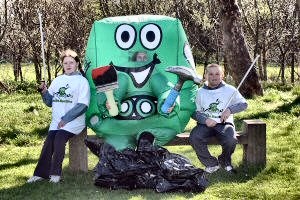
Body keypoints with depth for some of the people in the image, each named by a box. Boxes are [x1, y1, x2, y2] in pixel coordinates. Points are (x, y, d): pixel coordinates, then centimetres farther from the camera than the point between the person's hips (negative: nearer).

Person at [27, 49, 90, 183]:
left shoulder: (82, 81, 1)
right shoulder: (57, 80, 17)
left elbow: (82, 105, -8)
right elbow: (50, 102, 18)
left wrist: (65, 119, -14)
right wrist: (44, 92, -3)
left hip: (73, 122, -4)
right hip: (56, 121, 5)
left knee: (59, 138, -26)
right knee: (48, 143, -16)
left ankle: (56, 173, -18)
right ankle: (41, 173, -13)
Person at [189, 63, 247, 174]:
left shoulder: (230, 90, 6)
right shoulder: (200, 92, 9)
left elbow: (244, 104, 6)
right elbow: (194, 112, 6)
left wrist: (230, 109, -13)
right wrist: (205, 120, -15)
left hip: (224, 123, -1)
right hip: (205, 124, 1)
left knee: (231, 140, -33)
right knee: (194, 138, -31)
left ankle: (225, 161, 4)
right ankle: (211, 164, -7)